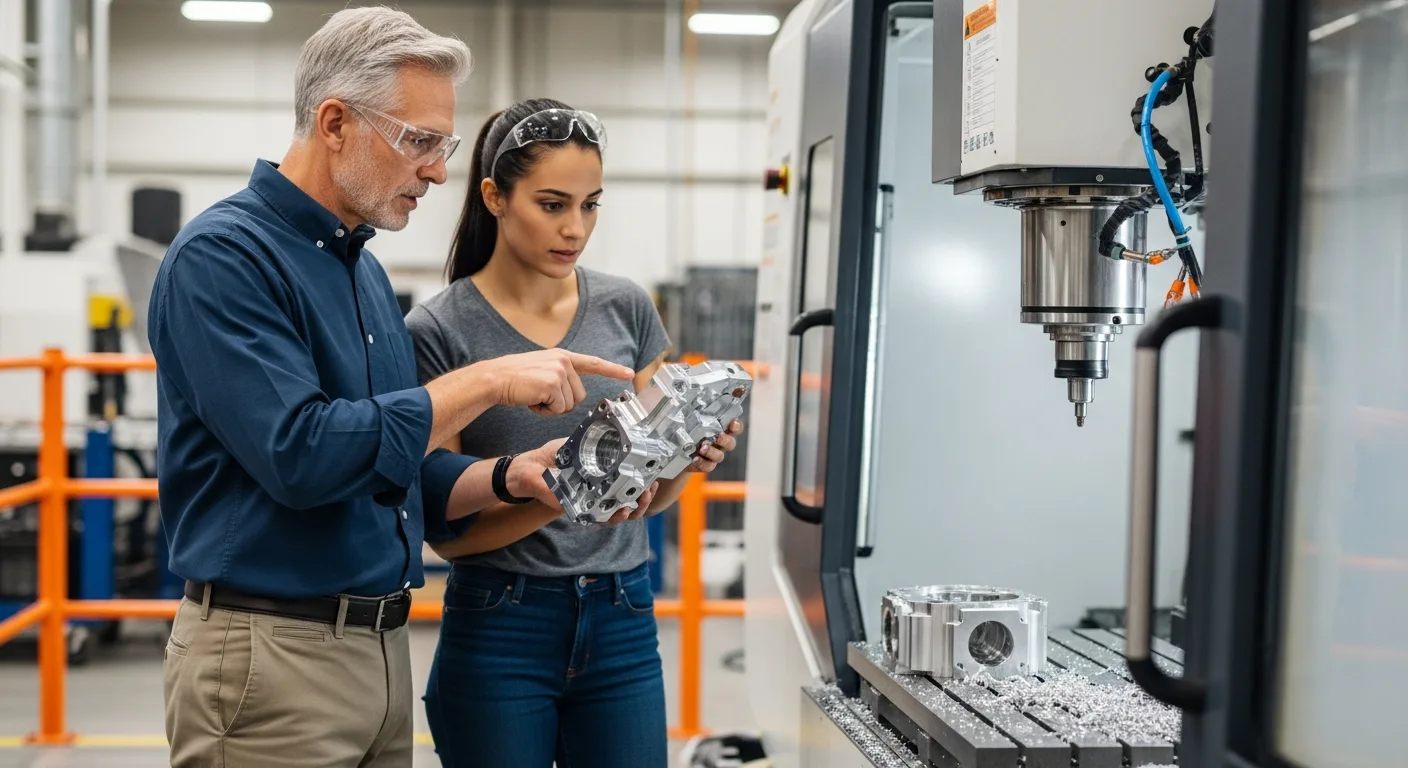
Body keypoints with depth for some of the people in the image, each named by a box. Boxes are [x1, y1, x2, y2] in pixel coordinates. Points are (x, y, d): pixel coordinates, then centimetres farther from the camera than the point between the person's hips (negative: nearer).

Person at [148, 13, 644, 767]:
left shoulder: (363, 269, 13)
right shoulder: (222, 254, -13)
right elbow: (300, 455, -25)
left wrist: (508, 477, -1)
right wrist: (485, 382, -19)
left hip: (383, 648, 8)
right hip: (271, 655, -8)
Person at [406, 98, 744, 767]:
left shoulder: (624, 308, 3)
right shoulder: (438, 331, -8)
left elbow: (653, 496, 8)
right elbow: (446, 530, -9)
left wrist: (689, 457, -14)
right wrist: (558, 497, -25)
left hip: (622, 622, 3)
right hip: (500, 628, -3)